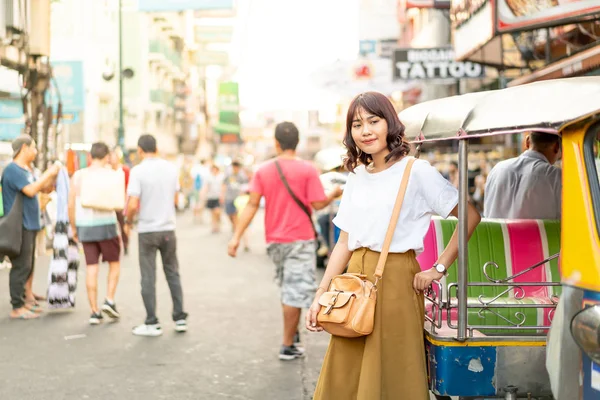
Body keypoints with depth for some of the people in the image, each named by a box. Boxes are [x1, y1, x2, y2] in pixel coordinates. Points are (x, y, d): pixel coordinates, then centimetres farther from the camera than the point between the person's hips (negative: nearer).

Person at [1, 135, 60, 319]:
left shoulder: (27, 170, 17)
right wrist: (48, 173, -15)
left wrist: (53, 175, 8)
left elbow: (44, 187, 24)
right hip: (19, 227, -10)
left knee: (28, 266, 13)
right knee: (21, 266, -8)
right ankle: (17, 307, -5)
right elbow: (31, 190, -23)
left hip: (29, 225, 10)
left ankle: (27, 299, 20)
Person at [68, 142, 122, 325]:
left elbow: (71, 204, 4)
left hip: (84, 227, 3)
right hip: (105, 225, -3)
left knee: (91, 268, 6)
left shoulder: (78, 175, 4)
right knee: (114, 263, 14)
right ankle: (109, 301, 1)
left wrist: (74, 228, 13)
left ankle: (95, 311, 6)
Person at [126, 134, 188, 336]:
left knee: (148, 278, 4)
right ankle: (180, 318, 16)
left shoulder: (138, 171, -12)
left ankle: (152, 324, 7)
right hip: (168, 228, 4)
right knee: (173, 274, 14)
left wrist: (127, 221, 3)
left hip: (147, 230, -4)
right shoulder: (171, 168, 2)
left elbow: (133, 205, -16)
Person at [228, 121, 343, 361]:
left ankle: (292, 333, 30)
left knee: (287, 290, 21)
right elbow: (318, 204, -11)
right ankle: (288, 346, 3)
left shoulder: (263, 171, 1)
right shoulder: (307, 170, -9)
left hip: (274, 240, 5)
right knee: (296, 292, 0)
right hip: (300, 240, -4)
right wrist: (334, 194, 9)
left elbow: (252, 204, -6)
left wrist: (237, 237, -7)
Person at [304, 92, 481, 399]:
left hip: (396, 280, -6)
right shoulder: (356, 177, 11)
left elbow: (470, 217, -8)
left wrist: (439, 268, -9)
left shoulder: (416, 171, -7)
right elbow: (344, 242, 11)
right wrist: (320, 296, 6)